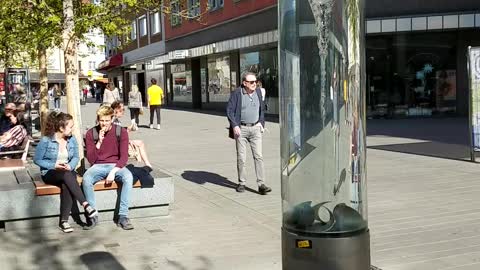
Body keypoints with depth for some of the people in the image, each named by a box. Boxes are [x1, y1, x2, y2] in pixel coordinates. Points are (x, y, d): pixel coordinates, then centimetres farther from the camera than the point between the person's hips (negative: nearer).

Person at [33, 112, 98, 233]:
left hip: (68, 172, 3)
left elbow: (76, 157, 7)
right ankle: (85, 205, -41)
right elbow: (37, 160, -4)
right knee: (67, 176, -37)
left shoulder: (72, 139, 3)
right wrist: (54, 165, -16)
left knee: (67, 185, -34)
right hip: (50, 174, -3)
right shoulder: (46, 141, -9)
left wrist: (70, 166, -15)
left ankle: (64, 221, -33)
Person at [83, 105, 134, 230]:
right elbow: (91, 160, -5)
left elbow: (124, 156, -6)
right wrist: (99, 142, -19)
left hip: (116, 165, 0)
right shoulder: (91, 133, -1)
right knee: (86, 179, -32)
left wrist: (113, 171, -21)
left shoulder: (121, 132, -2)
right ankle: (92, 216, -20)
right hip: (98, 166, 1)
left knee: (128, 177, -33)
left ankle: (123, 216, -27)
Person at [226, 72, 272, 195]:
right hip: (241, 129, -3)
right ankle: (241, 183, 18)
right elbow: (229, 110, -8)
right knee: (241, 157, 3)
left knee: (258, 156, -5)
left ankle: (261, 185, -7)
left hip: (255, 128, 3)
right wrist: (234, 125, -18)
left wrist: (261, 122, 10)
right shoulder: (237, 93, -8)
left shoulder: (258, 92, 6)